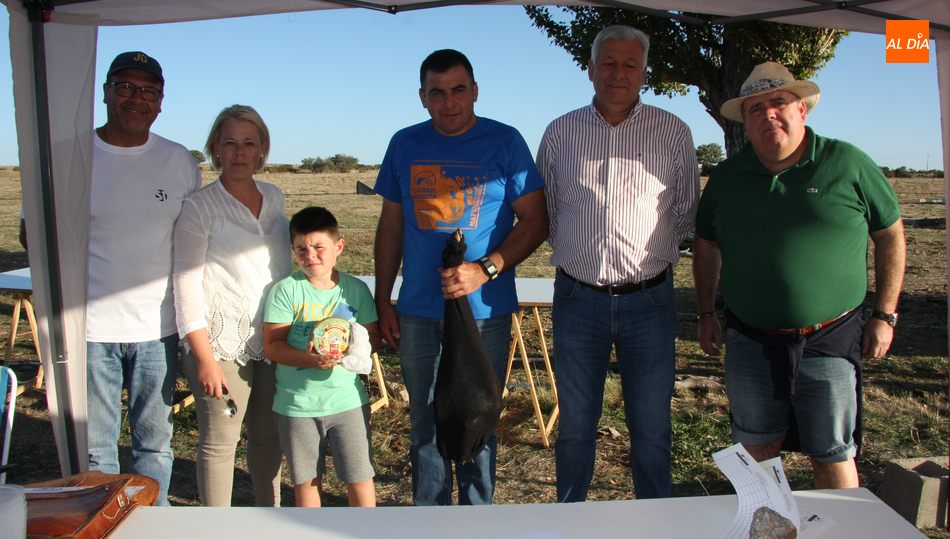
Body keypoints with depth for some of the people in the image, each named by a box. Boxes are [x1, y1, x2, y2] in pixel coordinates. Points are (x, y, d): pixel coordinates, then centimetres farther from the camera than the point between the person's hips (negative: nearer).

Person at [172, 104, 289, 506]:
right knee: (219, 440, 1)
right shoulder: (200, 206, -5)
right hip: (224, 340, -4)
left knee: (269, 436, 13)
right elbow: (187, 284, -8)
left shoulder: (275, 198, 10)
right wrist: (204, 357, -14)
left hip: (274, 338, 5)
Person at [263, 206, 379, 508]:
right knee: (306, 478, 14)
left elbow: (373, 336, 4)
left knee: (360, 477, 3)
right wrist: (310, 359, -25)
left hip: (348, 398, 1)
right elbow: (272, 345, -9)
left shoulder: (356, 289, 0)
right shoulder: (286, 290, -6)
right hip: (297, 402, 0)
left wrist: (352, 349, -17)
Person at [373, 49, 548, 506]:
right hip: (417, 313, 3)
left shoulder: (504, 142, -2)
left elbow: (535, 221, -4)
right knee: (426, 425, 11)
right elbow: (391, 227, 12)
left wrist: (485, 269, -17)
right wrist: (382, 302, 9)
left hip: (484, 312, -2)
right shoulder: (405, 145, 7)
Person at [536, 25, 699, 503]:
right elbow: (543, 211, 13)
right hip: (577, 299, 1)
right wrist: (577, 249, 10)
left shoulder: (673, 133, 2)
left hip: (649, 300, -1)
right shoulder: (560, 132, 4)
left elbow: (686, 214, 9)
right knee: (575, 424, 12)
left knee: (651, 427, 8)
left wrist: (653, 252, 6)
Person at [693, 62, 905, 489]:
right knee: (756, 451, 14)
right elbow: (706, 247, 15)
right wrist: (706, 313, 12)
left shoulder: (848, 165, -4)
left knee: (833, 457, 7)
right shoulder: (727, 177, 4)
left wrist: (885, 316, 0)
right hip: (750, 342, 3)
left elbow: (891, 234, 3)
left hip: (830, 340, -3)